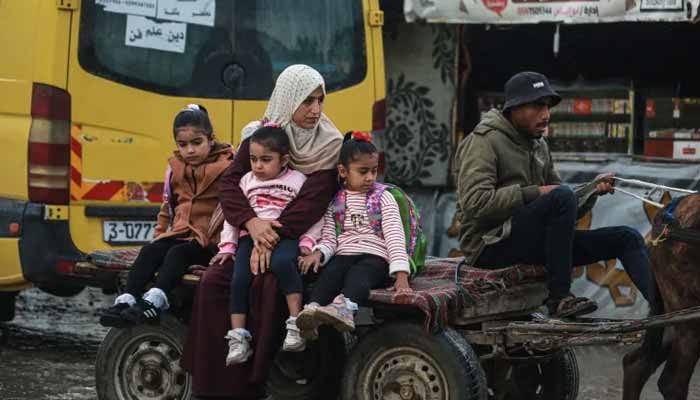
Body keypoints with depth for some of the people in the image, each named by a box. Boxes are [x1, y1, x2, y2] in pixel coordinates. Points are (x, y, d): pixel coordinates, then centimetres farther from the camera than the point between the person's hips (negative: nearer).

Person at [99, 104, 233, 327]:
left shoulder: (225, 167, -4)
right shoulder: (175, 167, 16)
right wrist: (160, 234, 19)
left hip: (210, 240, -6)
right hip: (179, 233, 6)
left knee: (178, 253, -31)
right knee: (150, 251, -19)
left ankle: (155, 301, -48)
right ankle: (126, 302, -31)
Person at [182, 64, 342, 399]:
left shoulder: (330, 146, -4)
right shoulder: (259, 136, 4)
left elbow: (312, 200, -15)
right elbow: (230, 183, -4)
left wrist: (273, 239, -24)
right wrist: (252, 222, -23)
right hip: (258, 235, 4)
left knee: (267, 284, -33)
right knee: (213, 283, -21)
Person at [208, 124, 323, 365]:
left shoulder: (298, 181, 7)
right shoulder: (247, 181, 18)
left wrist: (307, 242, -9)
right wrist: (227, 246, 9)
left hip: (286, 236, -4)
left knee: (282, 262, -38)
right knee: (240, 279, -21)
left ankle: (296, 324, -36)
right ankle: (238, 337, -15)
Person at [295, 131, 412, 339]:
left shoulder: (383, 197, 9)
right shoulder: (335, 201, 16)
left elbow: (395, 236, -1)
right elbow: (329, 238, 11)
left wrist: (401, 274, -14)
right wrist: (318, 253, -14)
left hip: (375, 256, -2)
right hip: (344, 254, 3)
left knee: (358, 274, -36)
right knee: (329, 274, -31)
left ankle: (344, 307, -67)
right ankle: (312, 309, -59)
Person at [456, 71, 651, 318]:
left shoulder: (539, 146, 18)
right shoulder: (484, 141, -8)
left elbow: (564, 210, 15)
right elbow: (474, 202, -22)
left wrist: (592, 190, -5)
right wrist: (534, 193, -20)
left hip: (532, 242, 9)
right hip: (491, 246, -8)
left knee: (627, 239, 2)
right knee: (562, 196, -32)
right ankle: (559, 298, -30)